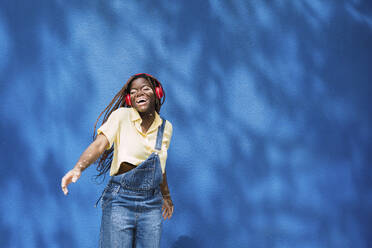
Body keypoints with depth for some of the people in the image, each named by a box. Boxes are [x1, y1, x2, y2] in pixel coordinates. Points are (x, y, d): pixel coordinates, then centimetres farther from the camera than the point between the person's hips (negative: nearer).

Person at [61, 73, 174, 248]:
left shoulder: (166, 127, 9)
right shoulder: (122, 116, -5)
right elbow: (99, 144, -18)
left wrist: (166, 197, 31)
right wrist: (78, 167, -35)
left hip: (152, 205, 4)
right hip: (120, 200, -3)